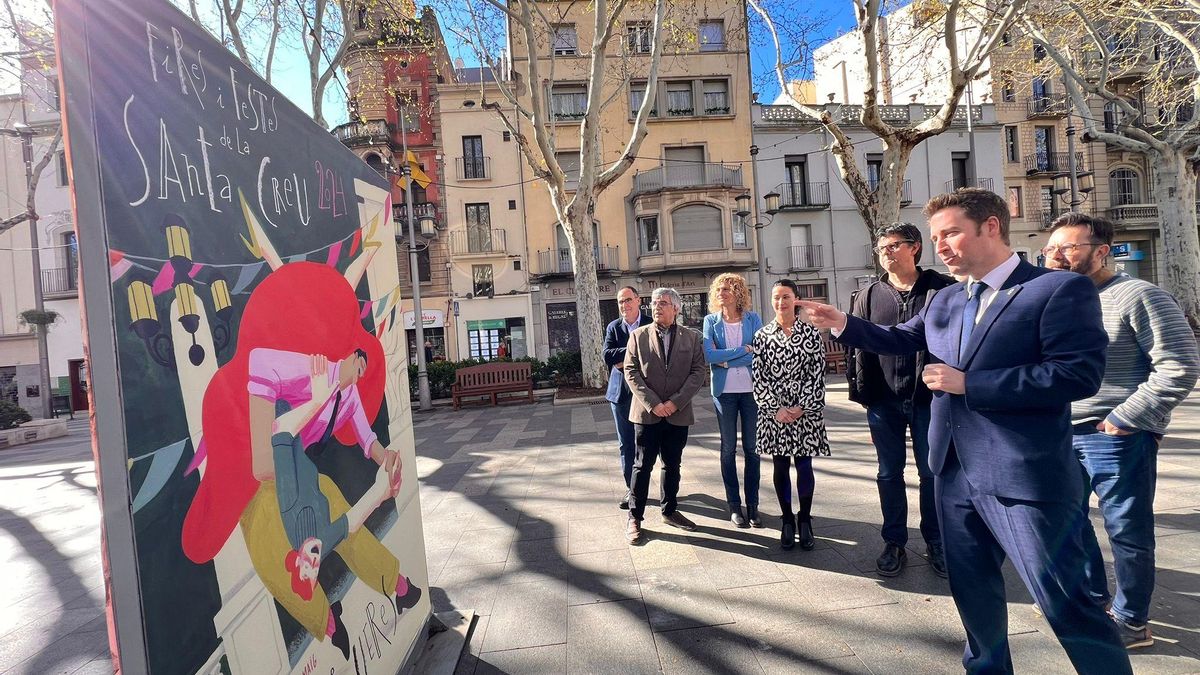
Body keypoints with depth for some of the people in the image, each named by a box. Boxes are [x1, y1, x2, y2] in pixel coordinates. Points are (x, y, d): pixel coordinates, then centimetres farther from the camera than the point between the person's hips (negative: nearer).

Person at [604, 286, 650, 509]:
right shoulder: (613, 327, 6)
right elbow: (608, 356, -8)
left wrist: (626, 361, -14)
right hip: (621, 392, 3)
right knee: (626, 444, 9)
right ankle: (632, 488, 20)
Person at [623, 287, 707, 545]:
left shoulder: (691, 337, 4)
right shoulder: (638, 336, 1)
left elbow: (698, 372, -2)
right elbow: (631, 373, -4)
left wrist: (675, 402, -12)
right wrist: (653, 404, -14)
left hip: (678, 414, 2)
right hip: (647, 413, -2)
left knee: (672, 465, 14)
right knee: (643, 465, 3)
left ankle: (669, 511, 30)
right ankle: (635, 517, 14)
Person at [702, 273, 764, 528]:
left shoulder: (753, 319, 1)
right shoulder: (711, 321, 2)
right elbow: (708, 356, -12)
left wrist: (725, 360, -12)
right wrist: (742, 350, -13)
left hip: (751, 389, 0)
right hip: (724, 391, 0)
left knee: (751, 447, 5)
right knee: (728, 448, 7)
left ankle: (753, 504, 16)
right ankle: (734, 505, 17)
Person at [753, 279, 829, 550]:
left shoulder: (811, 333, 0)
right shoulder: (762, 336, 2)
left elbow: (818, 373, -3)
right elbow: (759, 377, -1)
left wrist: (803, 407, -11)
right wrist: (776, 409, -9)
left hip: (806, 411, -1)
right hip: (773, 411, 1)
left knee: (804, 466, 4)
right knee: (781, 467, 8)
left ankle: (804, 521, 22)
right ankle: (787, 521, 22)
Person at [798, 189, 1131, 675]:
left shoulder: (1061, 289, -10)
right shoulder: (945, 300, 12)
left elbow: (1080, 374, -19)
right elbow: (901, 340, 19)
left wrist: (969, 384, -20)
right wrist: (843, 323, 3)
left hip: (1024, 476, -7)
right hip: (955, 471, 8)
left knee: (1065, 601, 3)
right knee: (972, 589, 22)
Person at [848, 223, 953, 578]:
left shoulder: (942, 289, 0)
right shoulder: (868, 296, 6)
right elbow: (855, 344, 6)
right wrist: (858, 390, 2)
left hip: (928, 397, -2)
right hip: (884, 401, 2)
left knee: (931, 472, 10)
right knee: (889, 474, 11)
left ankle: (935, 543, 27)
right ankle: (894, 543, 25)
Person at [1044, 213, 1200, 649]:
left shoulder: (1139, 297, -11)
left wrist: (1126, 419, -17)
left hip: (1115, 438, -7)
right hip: (1062, 435, 7)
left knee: (1127, 533, 7)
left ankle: (1131, 622, 24)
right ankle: (1093, 600, 37)